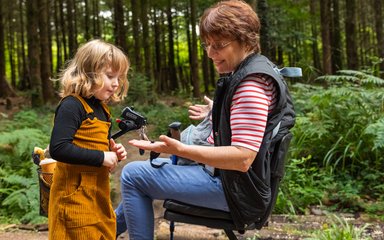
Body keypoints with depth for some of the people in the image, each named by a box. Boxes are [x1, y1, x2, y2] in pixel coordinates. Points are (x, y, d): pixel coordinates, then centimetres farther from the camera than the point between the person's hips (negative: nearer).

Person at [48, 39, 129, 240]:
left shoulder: (101, 108, 12)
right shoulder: (72, 106, -16)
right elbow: (58, 149, -27)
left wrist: (113, 152, 4)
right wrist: (101, 158, -21)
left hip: (99, 194, 9)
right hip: (75, 195, -9)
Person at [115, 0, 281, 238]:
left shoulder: (252, 82, -23)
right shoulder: (241, 73, 8)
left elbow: (242, 158, -30)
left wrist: (180, 149, -36)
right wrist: (216, 114, 36)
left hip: (233, 188, -11)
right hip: (222, 173, 11)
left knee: (133, 174, -9)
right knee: (145, 171, 24)